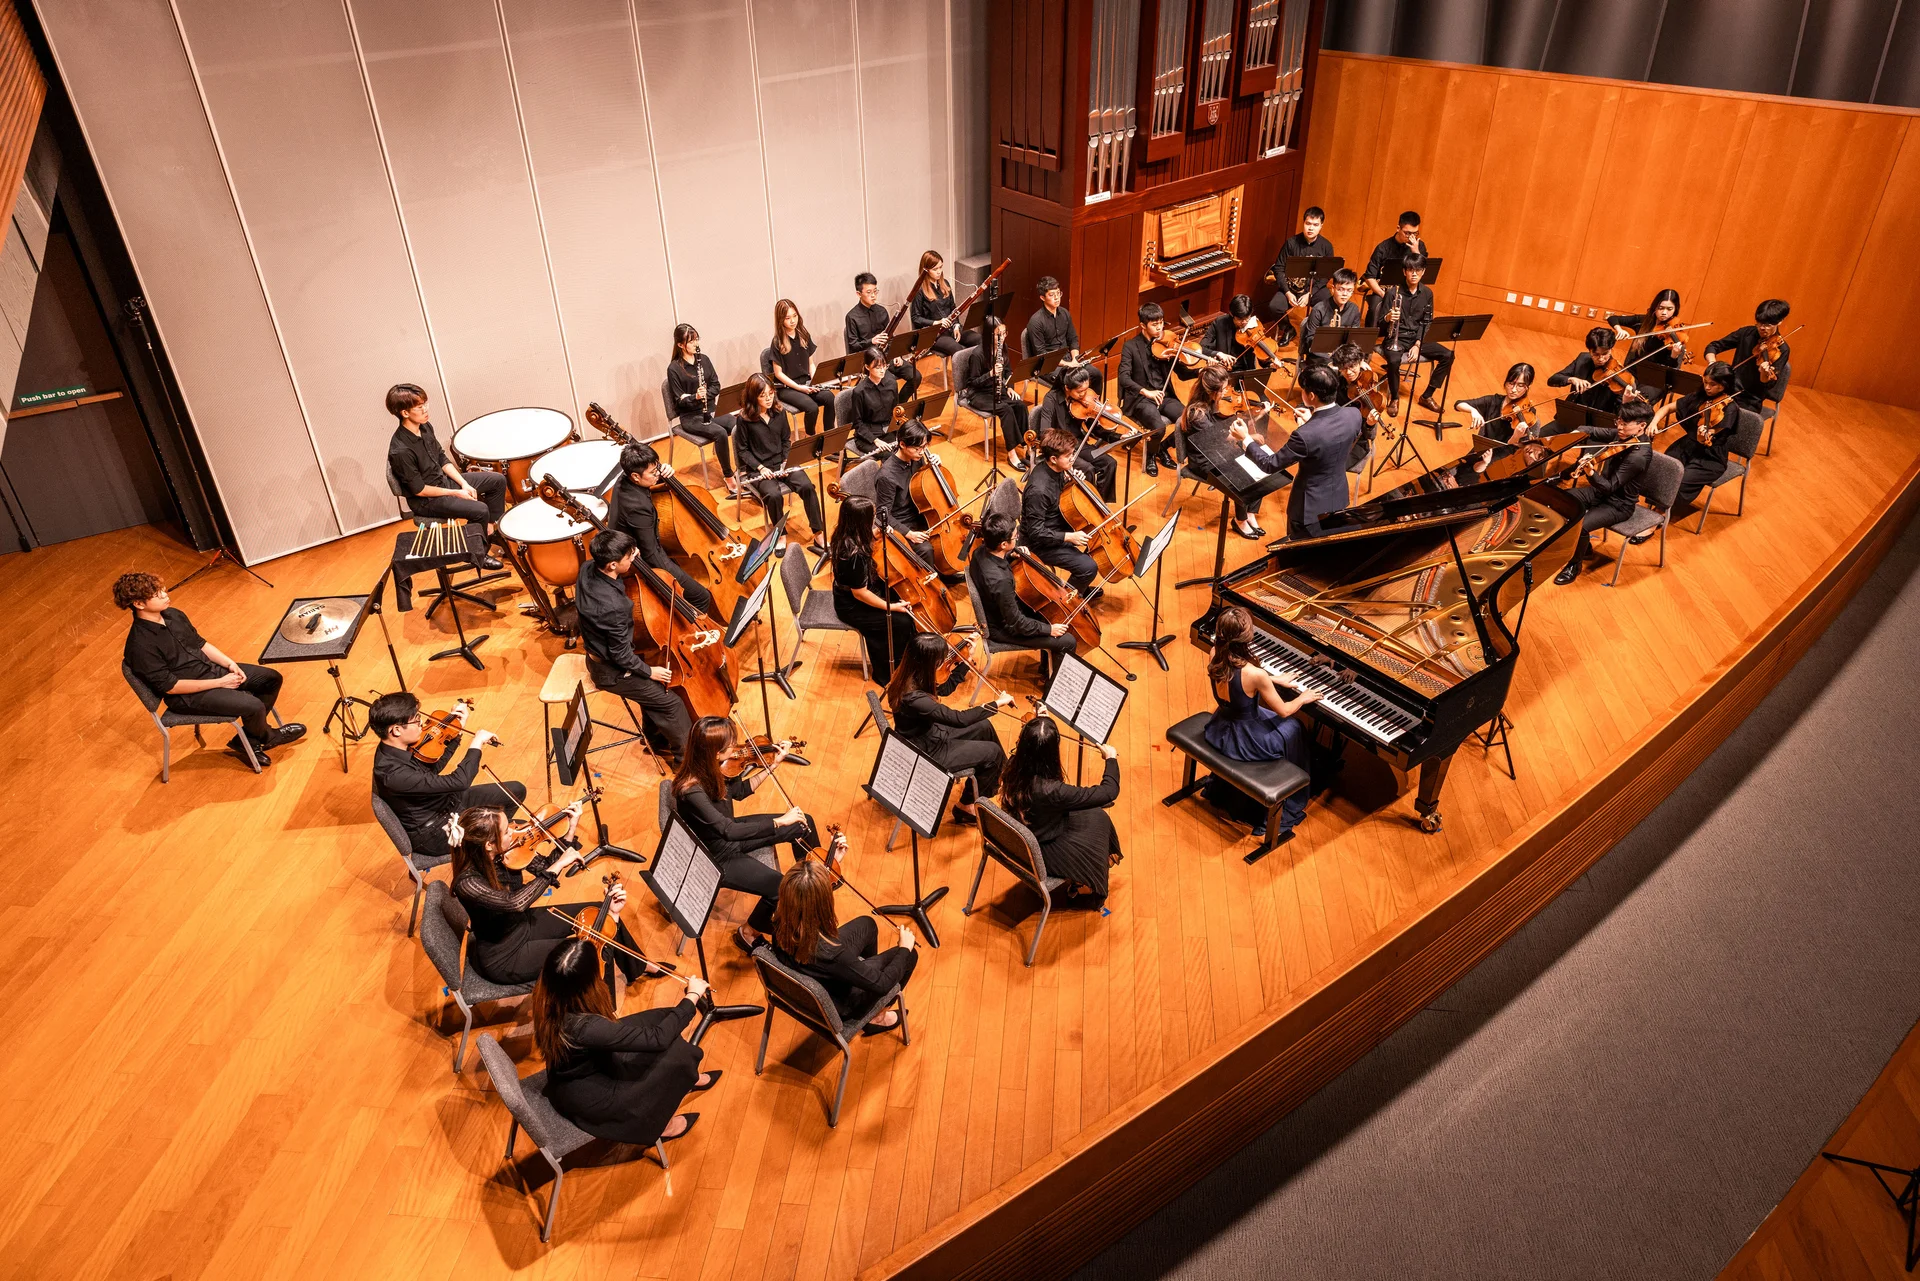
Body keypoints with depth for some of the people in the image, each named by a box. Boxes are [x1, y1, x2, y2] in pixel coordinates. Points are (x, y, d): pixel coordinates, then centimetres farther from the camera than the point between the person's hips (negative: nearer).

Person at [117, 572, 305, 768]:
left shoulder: (172, 614, -1)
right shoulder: (140, 645, -25)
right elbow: (170, 686, -22)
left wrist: (230, 663, -5)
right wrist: (219, 683, -19)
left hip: (210, 669, 9)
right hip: (187, 695, -9)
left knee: (271, 678, 3)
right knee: (253, 706, -23)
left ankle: (247, 740, 13)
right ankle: (268, 736, 14)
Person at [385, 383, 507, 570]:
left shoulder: (425, 427, -6)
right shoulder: (400, 451, -30)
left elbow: (442, 460, 6)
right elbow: (419, 490, -22)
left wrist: (464, 484, -5)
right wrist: (456, 493, -16)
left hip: (444, 479, 9)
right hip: (426, 500, -9)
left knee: (498, 480, 6)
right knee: (479, 510, -25)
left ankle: (493, 529, 21)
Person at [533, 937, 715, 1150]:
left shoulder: (547, 995, -21)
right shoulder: (586, 1027, -42)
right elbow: (658, 1038, -35)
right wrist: (692, 997, -23)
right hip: (584, 1098, -8)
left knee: (661, 1018, 7)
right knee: (679, 1054, -11)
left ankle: (685, 1078, 34)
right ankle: (656, 1123, 15)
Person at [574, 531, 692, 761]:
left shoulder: (588, 568, -15)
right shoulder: (613, 606, -39)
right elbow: (621, 655, -26)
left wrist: (631, 561, -8)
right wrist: (649, 671, -10)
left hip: (599, 652, 9)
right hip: (610, 671, -9)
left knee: (655, 688, 24)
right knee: (672, 702, 1)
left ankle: (658, 740, 40)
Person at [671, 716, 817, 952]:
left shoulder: (710, 769, -13)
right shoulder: (691, 790, -37)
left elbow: (739, 791, 5)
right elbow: (729, 831, -40)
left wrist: (772, 764, -2)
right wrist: (780, 821, -37)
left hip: (727, 833, 8)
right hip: (715, 857, -8)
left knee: (803, 823, 11)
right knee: (781, 888, -21)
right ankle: (749, 934, 8)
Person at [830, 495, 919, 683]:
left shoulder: (844, 534, -10)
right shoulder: (855, 554, -36)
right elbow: (860, 593, -27)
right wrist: (890, 607, -17)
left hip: (848, 595, 9)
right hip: (852, 608, -9)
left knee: (904, 598, 10)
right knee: (903, 622, -9)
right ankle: (888, 672, 13)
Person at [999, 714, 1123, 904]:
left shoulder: (1013, 766, -22)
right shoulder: (1051, 791, -40)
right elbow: (1109, 791, -29)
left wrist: (1039, 722, 16)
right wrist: (1111, 758, -12)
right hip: (1040, 854, -6)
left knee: (1094, 816, 20)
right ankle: (1084, 893, 39)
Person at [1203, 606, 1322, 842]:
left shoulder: (1214, 657, -13)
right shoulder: (1255, 674, -31)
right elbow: (1284, 711, -14)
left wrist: (1272, 680, 16)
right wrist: (1303, 698, 6)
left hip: (1219, 731, 6)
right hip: (1243, 742, -6)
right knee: (1295, 729, 21)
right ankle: (1287, 810, 38)